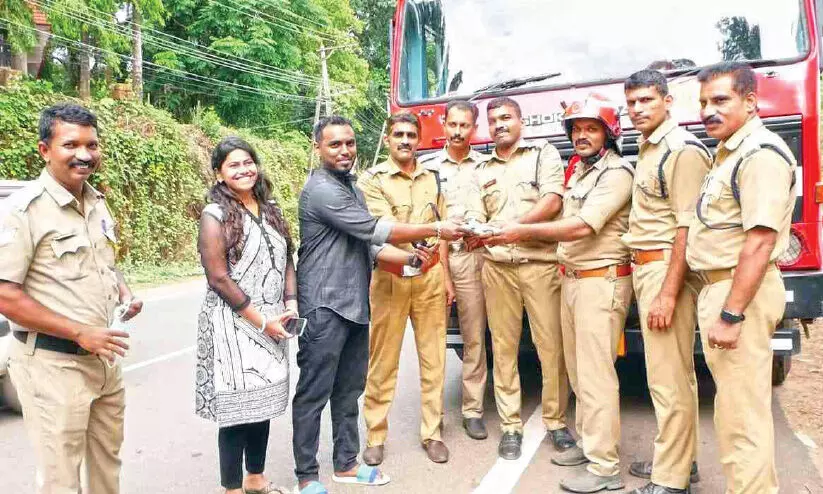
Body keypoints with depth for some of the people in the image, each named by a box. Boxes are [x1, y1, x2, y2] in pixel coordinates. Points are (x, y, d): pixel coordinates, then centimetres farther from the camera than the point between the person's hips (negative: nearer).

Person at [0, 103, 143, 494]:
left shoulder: (97, 203, 8)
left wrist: (125, 294, 1)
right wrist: (80, 333, -20)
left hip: (106, 357, 7)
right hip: (52, 364, -7)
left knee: (108, 461, 19)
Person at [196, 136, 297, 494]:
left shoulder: (270, 210, 12)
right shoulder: (215, 216, -8)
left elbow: (286, 260, 15)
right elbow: (219, 279, -14)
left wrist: (291, 302, -1)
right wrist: (260, 320, -14)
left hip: (272, 324, 6)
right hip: (234, 327, -6)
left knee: (263, 402, 14)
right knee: (238, 407, 0)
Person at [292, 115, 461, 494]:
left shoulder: (351, 188, 17)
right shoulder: (321, 189, -14)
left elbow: (368, 246, 18)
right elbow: (375, 230, -17)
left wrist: (410, 258, 2)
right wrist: (436, 230, -13)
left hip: (355, 306, 9)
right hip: (325, 307, -9)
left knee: (349, 390, 15)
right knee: (314, 394, 1)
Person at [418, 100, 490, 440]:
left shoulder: (487, 165, 9)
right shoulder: (426, 165, 7)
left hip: (472, 257, 1)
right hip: (434, 257, 0)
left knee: (475, 338, 4)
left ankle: (473, 411, 14)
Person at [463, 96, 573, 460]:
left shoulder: (544, 155, 7)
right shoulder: (482, 172, 18)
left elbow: (552, 202, -8)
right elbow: (475, 219, 9)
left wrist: (508, 228, -16)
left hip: (540, 263, -3)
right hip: (497, 266, 3)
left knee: (551, 345, 0)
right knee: (503, 347, 5)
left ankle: (555, 420, 15)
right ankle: (510, 426, 15)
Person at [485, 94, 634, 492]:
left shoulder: (617, 172, -11)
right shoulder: (580, 169, 17)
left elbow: (583, 226, -21)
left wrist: (523, 232, -18)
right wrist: (525, 235, 8)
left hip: (601, 280, -9)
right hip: (572, 278, 9)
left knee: (595, 372, -6)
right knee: (578, 369, 14)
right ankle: (588, 441, 27)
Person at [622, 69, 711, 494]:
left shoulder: (682, 149, -13)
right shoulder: (647, 149, 16)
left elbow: (687, 228, -19)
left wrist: (668, 294, -22)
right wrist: (648, 281, 13)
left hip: (667, 269, -10)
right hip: (646, 268, 10)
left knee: (668, 377, -3)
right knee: (670, 373, 17)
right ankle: (680, 459, 30)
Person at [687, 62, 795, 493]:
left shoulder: (760, 153, -14)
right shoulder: (728, 152, 17)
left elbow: (760, 241, -22)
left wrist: (730, 314, -23)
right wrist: (717, 303, 17)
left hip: (740, 291, -10)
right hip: (720, 287, 10)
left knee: (742, 413, -3)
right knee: (733, 406, 18)